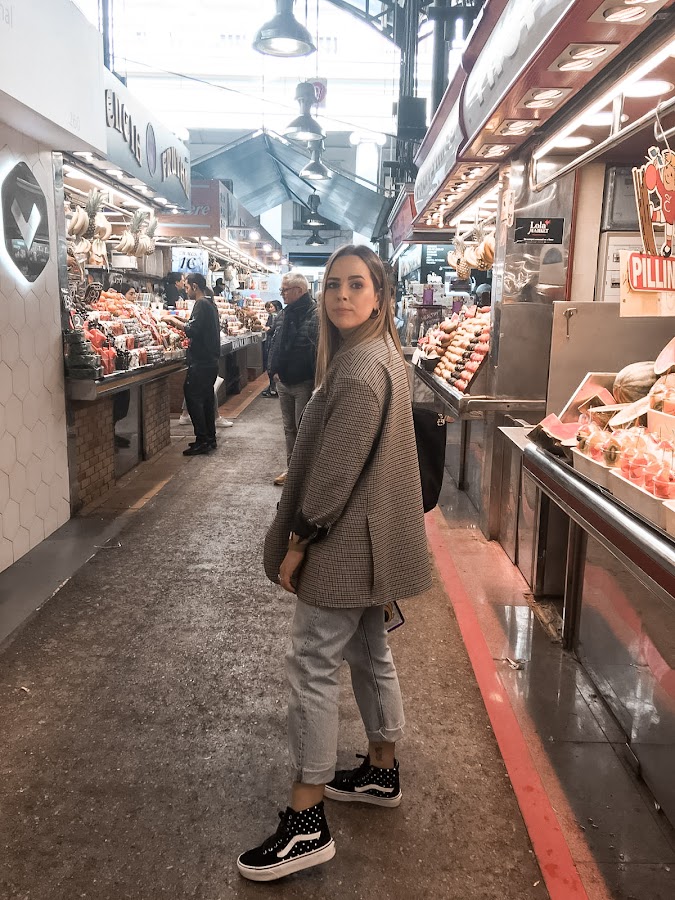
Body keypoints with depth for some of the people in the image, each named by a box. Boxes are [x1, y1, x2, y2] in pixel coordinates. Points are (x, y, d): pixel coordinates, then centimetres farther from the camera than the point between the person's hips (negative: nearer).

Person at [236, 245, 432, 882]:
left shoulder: (360, 367, -21)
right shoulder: (381, 353, 12)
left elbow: (338, 467, -23)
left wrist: (297, 540, -15)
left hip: (345, 542, -10)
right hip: (368, 540, 10)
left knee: (311, 664, -3)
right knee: (368, 651, 20)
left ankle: (307, 822, 9)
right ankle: (381, 773, 38)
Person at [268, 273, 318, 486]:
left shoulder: (315, 315, -16)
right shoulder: (284, 315, 10)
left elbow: (320, 349, -22)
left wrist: (316, 381, -23)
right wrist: (274, 370, 10)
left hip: (304, 384, -8)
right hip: (283, 382, 8)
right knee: (289, 428, 16)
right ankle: (291, 467, 28)